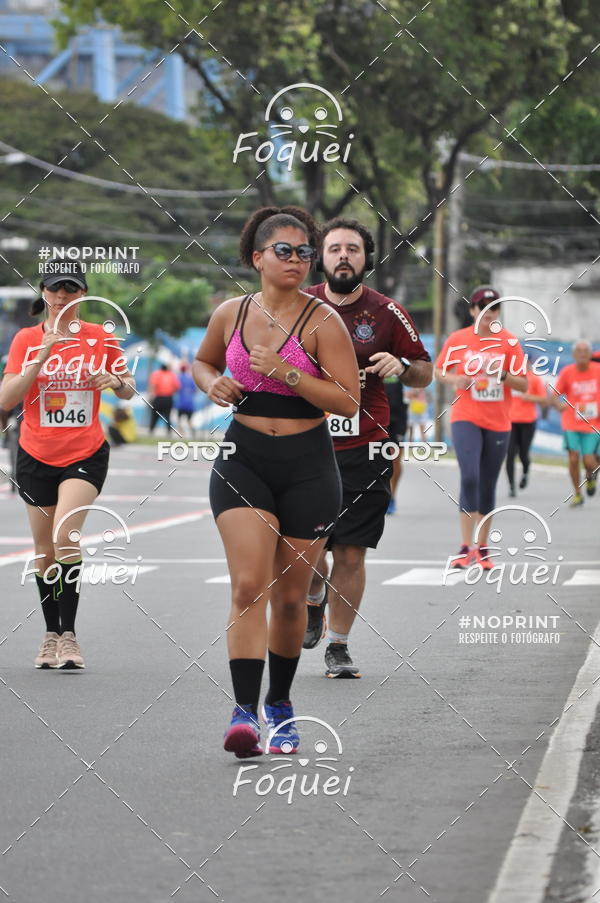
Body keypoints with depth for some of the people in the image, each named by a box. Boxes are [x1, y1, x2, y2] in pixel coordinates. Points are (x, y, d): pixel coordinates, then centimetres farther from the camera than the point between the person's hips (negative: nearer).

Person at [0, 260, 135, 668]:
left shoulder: (100, 337, 0)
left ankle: (68, 634, -17)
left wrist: (118, 382, -14)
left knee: (66, 534, -21)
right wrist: (42, 356, -20)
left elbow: (128, 388, 10)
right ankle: (51, 635, 23)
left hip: (86, 454, -2)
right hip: (37, 455, 2)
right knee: (45, 549, 9)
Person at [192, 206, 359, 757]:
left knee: (290, 597, 9)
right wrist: (213, 384, 1)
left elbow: (348, 403, -11)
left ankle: (279, 703, 29)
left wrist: (284, 371, -19)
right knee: (249, 587, -15)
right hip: (243, 459, 1)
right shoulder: (231, 314, 4)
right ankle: (244, 710, -20)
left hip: (307, 466, -1)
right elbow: (203, 361, 24)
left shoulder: (321, 321, -6)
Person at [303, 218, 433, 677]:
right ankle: (315, 600, 34)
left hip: (364, 449, -1)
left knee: (351, 554, -3)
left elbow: (425, 373, 9)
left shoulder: (387, 312, 1)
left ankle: (339, 645, 12)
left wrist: (401, 366, -11)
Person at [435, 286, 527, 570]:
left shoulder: (509, 342, 0)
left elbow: (523, 385, 1)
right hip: (466, 418, -2)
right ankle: (466, 547, -17)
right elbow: (439, 371, 11)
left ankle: (482, 548, 18)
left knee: (487, 486, 8)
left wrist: (502, 375, -18)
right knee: (469, 477, -18)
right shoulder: (457, 339, 0)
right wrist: (454, 379, -10)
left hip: (498, 423, 2)